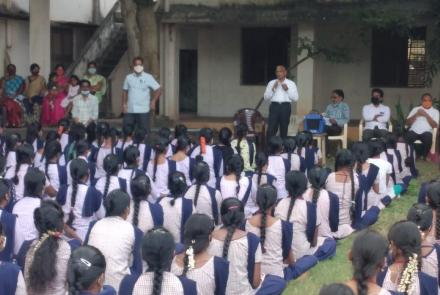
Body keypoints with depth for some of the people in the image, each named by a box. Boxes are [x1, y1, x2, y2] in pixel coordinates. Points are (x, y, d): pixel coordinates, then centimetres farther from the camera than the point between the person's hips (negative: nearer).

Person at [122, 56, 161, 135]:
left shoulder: (148, 77, -2)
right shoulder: (128, 77, 7)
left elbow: (158, 90, -2)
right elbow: (125, 91, 14)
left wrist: (153, 101, -11)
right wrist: (124, 104, 4)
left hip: (143, 111, -3)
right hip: (129, 111, 3)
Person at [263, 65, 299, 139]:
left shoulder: (291, 83, 9)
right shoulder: (272, 83, 11)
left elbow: (295, 98, 2)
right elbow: (266, 97, 5)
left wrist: (287, 90, -8)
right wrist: (273, 88, -6)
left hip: (285, 106, 0)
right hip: (274, 106, 0)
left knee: (284, 130, 3)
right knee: (271, 129, -7)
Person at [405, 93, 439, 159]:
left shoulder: (435, 112, 13)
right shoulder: (416, 109, 17)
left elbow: (435, 126, -1)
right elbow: (408, 123, 10)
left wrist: (426, 115, -9)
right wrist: (416, 114, -5)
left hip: (426, 132, -1)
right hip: (414, 131, 1)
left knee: (428, 138, -36)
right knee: (408, 137, -32)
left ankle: (423, 156, -13)